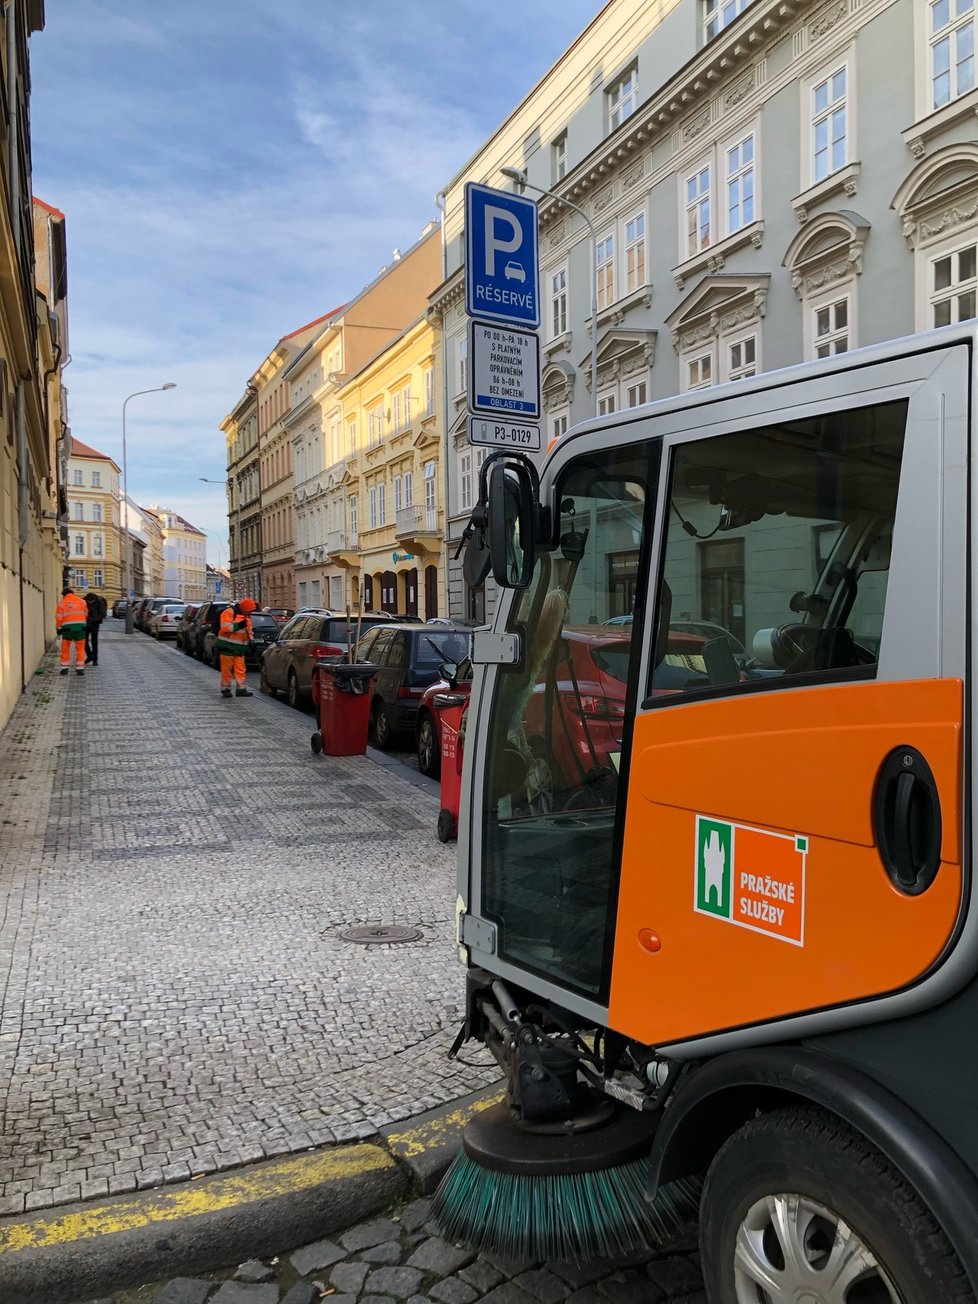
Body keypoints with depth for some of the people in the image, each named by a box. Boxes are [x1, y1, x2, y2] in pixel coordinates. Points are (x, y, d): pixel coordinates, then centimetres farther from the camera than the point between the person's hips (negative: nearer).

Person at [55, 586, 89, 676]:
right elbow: (86, 615, 13)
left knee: (65, 648, 12)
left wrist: (58, 628, 8)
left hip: (67, 627, -1)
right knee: (80, 648, 6)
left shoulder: (62, 603, 4)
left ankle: (65, 668, 15)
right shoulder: (82, 601, 9)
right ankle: (79, 668, 2)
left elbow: (59, 618, -1)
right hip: (80, 626, 1)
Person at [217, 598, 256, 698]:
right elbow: (224, 627, -19)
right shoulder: (229, 612, -9)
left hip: (239, 648, 7)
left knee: (240, 669, 2)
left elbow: (248, 630, 25)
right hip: (227, 647, -7)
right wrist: (238, 626, -25)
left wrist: (251, 638, 8)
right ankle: (225, 689, 7)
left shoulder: (247, 616, 16)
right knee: (227, 669, -2)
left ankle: (241, 689, 3)